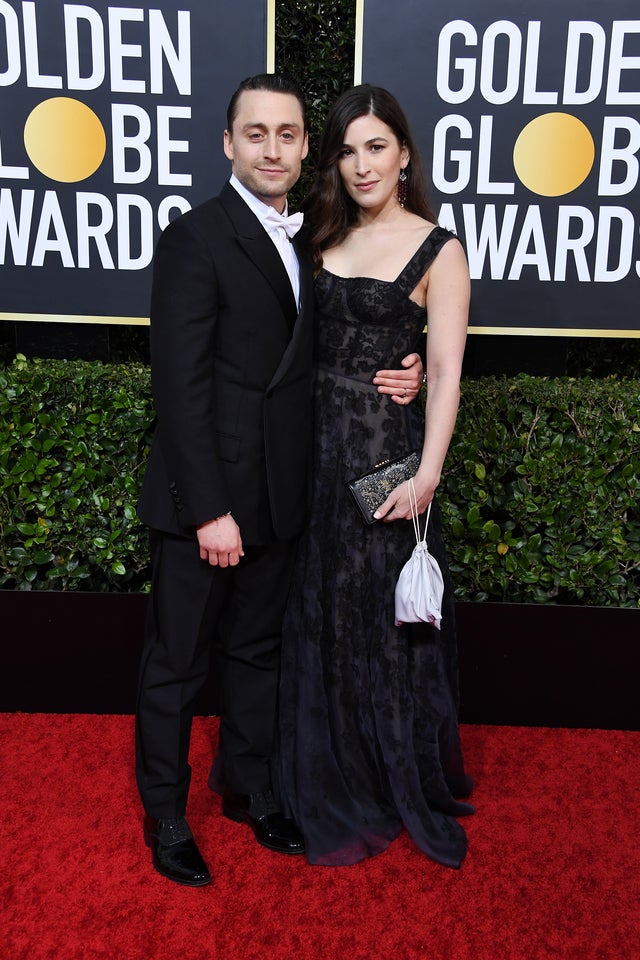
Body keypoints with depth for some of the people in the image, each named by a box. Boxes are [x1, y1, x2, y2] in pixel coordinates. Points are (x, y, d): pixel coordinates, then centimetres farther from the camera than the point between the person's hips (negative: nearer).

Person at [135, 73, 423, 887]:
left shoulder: (303, 244, 12)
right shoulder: (194, 240, -11)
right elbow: (179, 385, -17)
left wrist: (383, 380, -2)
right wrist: (209, 509, -20)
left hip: (278, 498, 7)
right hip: (204, 499, -7)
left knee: (257, 650, 20)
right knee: (176, 664, 9)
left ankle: (249, 790, 39)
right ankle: (164, 814, 30)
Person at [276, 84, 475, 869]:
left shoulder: (438, 251, -4)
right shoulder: (323, 234, 11)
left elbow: (446, 373, -10)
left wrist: (426, 475, -17)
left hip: (385, 450, -5)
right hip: (315, 444, 5)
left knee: (380, 617, 6)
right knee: (318, 616, 13)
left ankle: (397, 790, 29)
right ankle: (331, 782, 35)